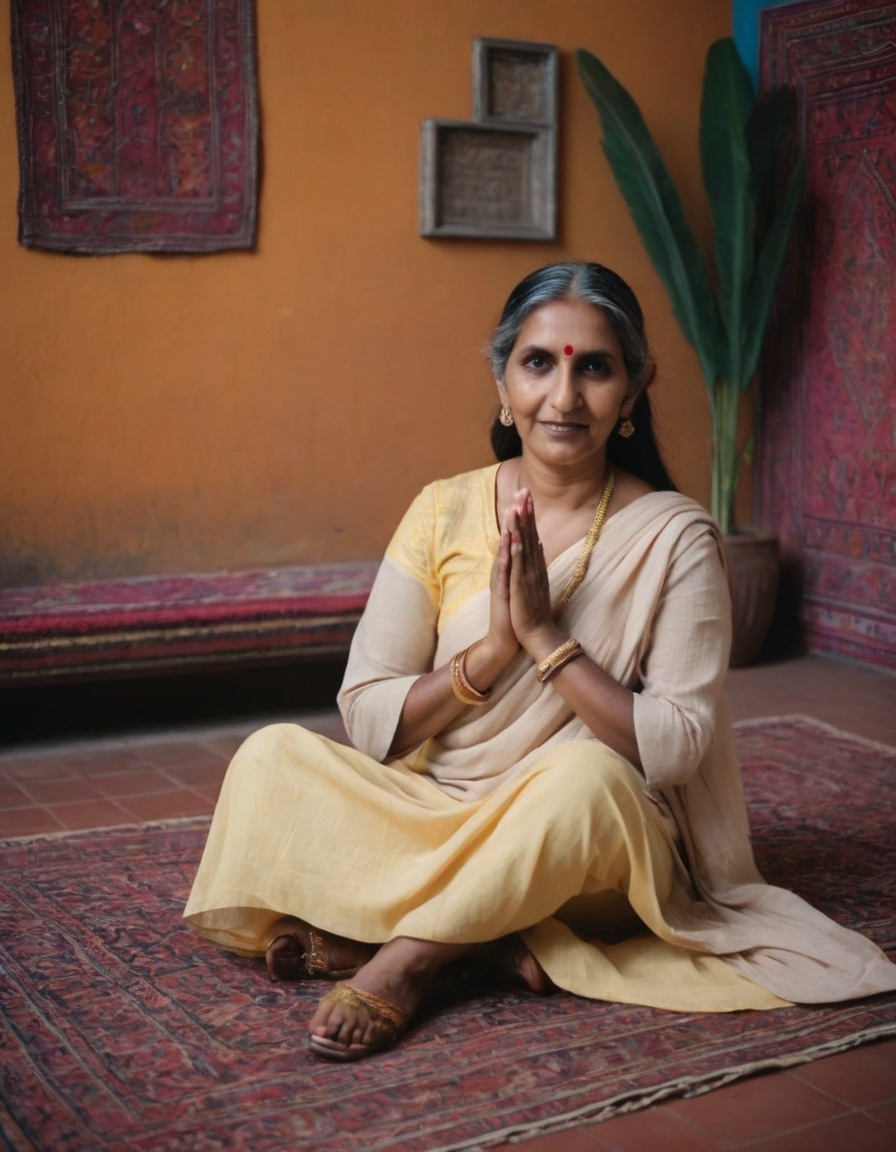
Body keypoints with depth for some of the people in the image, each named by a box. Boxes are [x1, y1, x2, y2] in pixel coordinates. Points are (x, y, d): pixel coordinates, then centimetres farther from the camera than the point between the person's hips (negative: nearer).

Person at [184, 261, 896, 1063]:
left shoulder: (673, 536, -8)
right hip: (436, 818, 4)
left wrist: (545, 635, -21)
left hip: (596, 845, -3)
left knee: (586, 775, -36)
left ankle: (407, 952, -20)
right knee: (270, 760, -17)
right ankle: (491, 937, -22)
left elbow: (677, 747, -14)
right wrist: (494, 647, -19)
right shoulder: (445, 512, -2)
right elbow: (368, 720, -4)